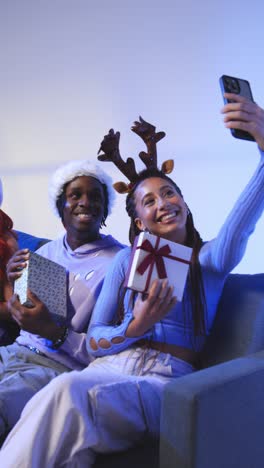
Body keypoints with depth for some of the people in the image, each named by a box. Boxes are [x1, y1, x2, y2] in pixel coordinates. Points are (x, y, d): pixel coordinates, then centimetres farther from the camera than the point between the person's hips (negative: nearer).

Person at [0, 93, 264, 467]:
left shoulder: (208, 259, 12)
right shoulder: (128, 260, 18)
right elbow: (94, 340, 13)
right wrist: (135, 328, -10)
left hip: (167, 381, -2)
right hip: (110, 366, 3)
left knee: (69, 394, -33)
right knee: (66, 390, -35)